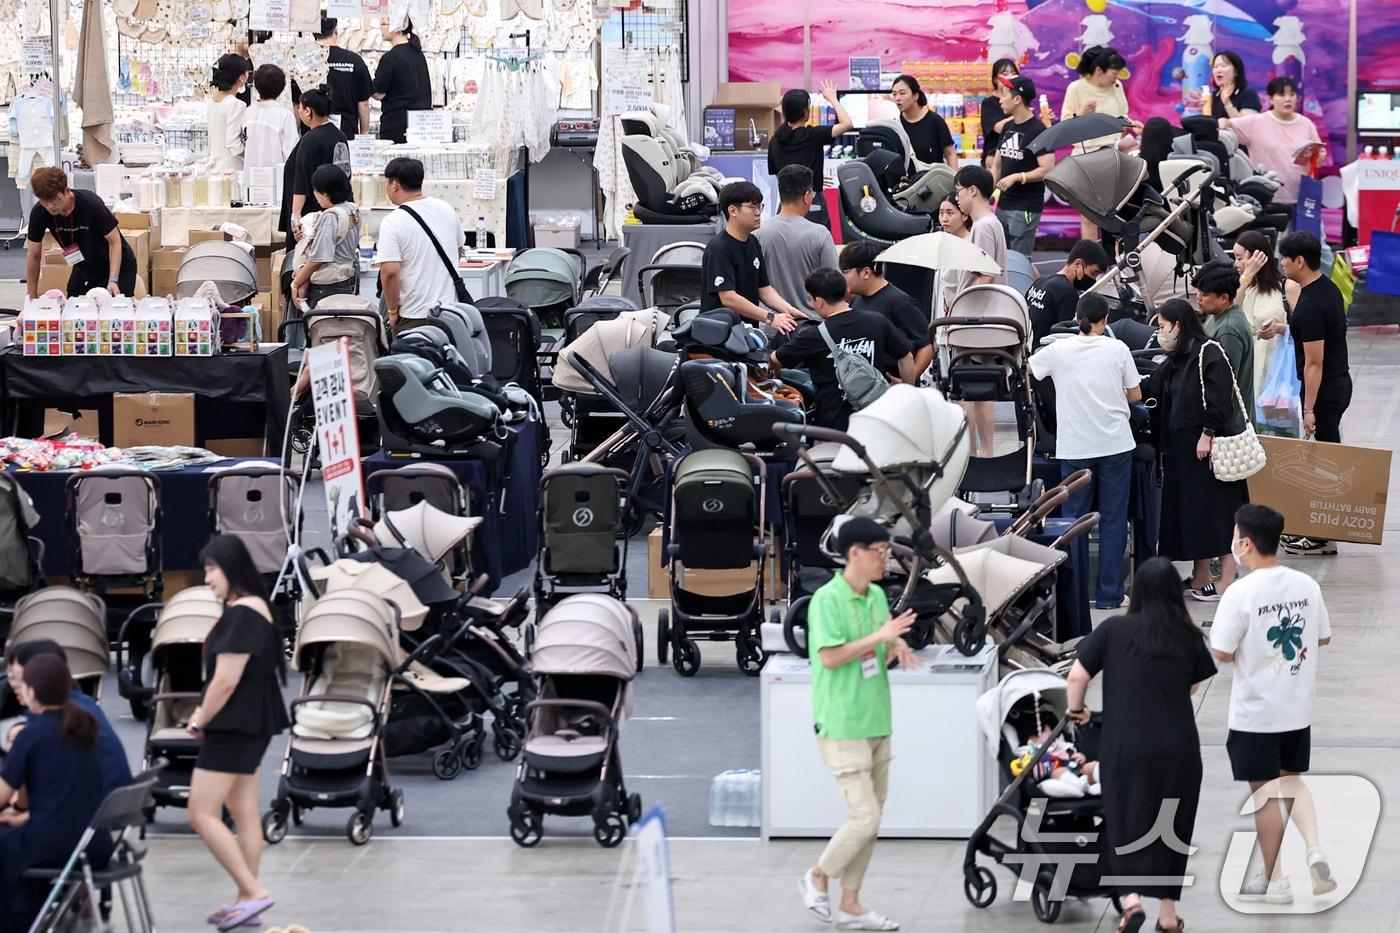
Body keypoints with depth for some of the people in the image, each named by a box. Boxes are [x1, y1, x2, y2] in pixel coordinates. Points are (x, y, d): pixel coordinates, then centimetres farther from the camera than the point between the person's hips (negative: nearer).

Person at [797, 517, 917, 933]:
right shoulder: (828, 599, -15)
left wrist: (897, 646, -1)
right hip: (843, 728, -8)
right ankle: (819, 876, 13)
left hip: (876, 724, 8)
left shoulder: (877, 597, 10)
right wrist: (881, 636, -21)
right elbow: (830, 656, -21)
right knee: (864, 818, -10)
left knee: (870, 820, 10)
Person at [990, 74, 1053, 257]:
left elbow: (1048, 170, -16)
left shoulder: (1038, 131, -11)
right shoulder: (1008, 128, 13)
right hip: (1003, 205, 8)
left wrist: (1016, 177, -22)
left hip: (1025, 208, -8)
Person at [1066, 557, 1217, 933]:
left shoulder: (1113, 630, -4)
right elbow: (1194, 686, 12)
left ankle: (1132, 896, -11)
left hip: (1127, 746, -2)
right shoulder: (1188, 637, 0)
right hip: (1178, 747, 2)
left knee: (1128, 822, 10)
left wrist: (1077, 710, 16)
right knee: (1172, 827, 14)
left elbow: (1077, 676, -3)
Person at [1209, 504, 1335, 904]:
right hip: (1298, 707, 5)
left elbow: (1221, 653, -17)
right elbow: (1324, 637, 11)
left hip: (1255, 712, -5)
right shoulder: (1307, 585, -1)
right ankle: (1315, 850, 0)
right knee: (1292, 780, 21)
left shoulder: (1241, 593, -20)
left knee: (1265, 790, 7)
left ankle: (1274, 880, 15)